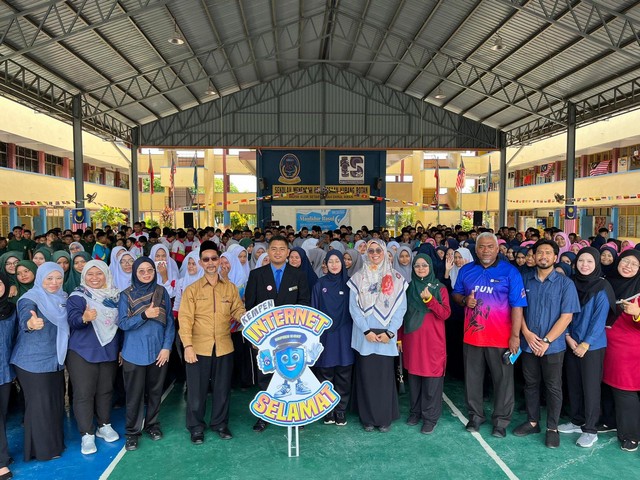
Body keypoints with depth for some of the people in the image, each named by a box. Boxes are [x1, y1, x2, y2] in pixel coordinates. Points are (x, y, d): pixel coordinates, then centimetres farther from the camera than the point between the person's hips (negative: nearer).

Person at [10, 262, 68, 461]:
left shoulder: (62, 297, 6)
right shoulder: (30, 298, -15)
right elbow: (24, 318, -35)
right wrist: (31, 323, -57)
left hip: (56, 359, 7)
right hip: (34, 362, -7)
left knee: (56, 402, 16)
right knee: (39, 405, 3)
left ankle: (54, 442, 32)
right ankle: (41, 448, 19)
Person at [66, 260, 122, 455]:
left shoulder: (114, 295, 6)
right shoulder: (77, 296, -8)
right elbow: (72, 320, -23)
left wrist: (121, 348, 16)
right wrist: (84, 318, -46)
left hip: (109, 351, 4)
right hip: (83, 352, -4)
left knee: (106, 390, 13)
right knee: (84, 393, -2)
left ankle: (104, 426, 28)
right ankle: (87, 435, 9)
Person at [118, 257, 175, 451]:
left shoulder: (162, 292, 0)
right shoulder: (126, 295, -4)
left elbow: (169, 322, 0)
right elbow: (122, 324, -9)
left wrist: (167, 347, -8)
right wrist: (145, 315, -22)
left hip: (158, 351, 2)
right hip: (134, 353, -2)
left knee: (155, 391, 14)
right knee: (134, 394, 5)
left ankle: (152, 424, 32)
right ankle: (132, 432, 20)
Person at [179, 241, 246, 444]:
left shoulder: (230, 287, 5)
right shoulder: (192, 289, -2)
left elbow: (238, 310, 7)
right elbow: (185, 318, -7)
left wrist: (242, 315, -17)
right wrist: (188, 346, -16)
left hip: (224, 347, 2)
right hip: (199, 348, -2)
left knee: (222, 388, 13)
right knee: (197, 389, 8)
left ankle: (220, 423, 32)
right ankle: (196, 427, 26)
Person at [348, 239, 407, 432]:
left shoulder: (396, 278, 4)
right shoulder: (358, 278, 4)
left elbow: (400, 308, 0)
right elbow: (354, 308, -1)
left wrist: (389, 332, -9)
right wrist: (366, 331, -11)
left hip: (386, 337, 0)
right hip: (364, 336, 0)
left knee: (385, 376, 4)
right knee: (366, 376, 5)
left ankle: (385, 418, 18)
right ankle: (368, 418, 18)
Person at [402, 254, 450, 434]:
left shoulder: (440, 288, 0)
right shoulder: (408, 288, 9)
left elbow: (446, 314, -8)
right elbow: (403, 315, 11)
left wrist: (429, 299, -21)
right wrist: (399, 337, 9)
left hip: (433, 341, -3)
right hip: (412, 340, 3)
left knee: (432, 378, -1)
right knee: (414, 376, 10)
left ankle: (430, 417, 10)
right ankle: (415, 411, 25)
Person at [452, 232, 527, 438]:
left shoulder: (509, 272, -6)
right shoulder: (466, 270, 6)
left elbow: (517, 306, -9)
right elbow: (456, 294, 15)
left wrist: (515, 336, -13)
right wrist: (464, 300, -9)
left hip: (501, 337, -3)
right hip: (472, 335, 3)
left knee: (503, 380, 8)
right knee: (472, 378, 13)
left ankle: (501, 420, 23)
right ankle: (475, 415, 30)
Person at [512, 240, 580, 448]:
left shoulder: (565, 283, -6)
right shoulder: (526, 281, 3)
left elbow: (566, 316, -9)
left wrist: (546, 341, -14)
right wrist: (526, 333, -10)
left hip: (553, 346, -3)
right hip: (529, 344, 3)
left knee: (553, 387, 8)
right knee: (530, 384, 14)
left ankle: (552, 428, 23)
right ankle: (532, 422, 29)